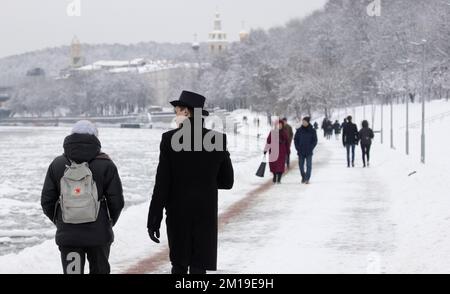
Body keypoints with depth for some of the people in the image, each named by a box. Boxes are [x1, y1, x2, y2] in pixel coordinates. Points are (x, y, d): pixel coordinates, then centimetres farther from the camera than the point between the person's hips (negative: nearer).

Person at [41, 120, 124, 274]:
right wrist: (109, 222, 13)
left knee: (72, 271, 5)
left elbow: (47, 201, 2)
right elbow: (117, 201, -5)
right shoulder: (105, 165, -6)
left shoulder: (57, 164, 0)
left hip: (67, 235, 1)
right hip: (98, 234, -1)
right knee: (99, 270, 14)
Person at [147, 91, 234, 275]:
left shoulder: (170, 139, -9)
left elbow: (162, 184, -10)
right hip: (206, 214, 1)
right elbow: (227, 182, 3)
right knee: (199, 267, 3)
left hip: (178, 213, -1)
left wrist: (154, 220, -5)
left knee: (179, 265, 14)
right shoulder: (218, 139, -3)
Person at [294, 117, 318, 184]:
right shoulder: (299, 130, 3)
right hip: (301, 152, 2)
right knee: (301, 165, 6)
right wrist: (298, 148, -4)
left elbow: (315, 141, 1)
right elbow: (295, 140, 7)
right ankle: (303, 177, 24)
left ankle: (307, 179, 0)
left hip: (309, 152, -2)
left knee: (309, 165, -4)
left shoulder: (312, 131, -1)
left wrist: (310, 149, -9)